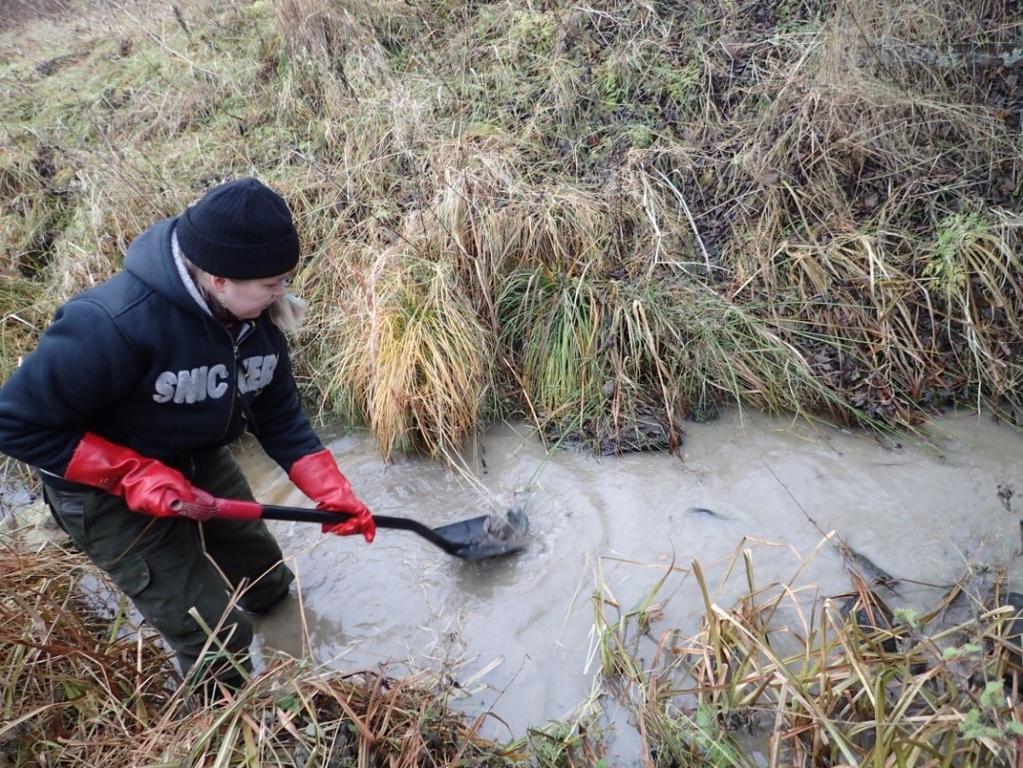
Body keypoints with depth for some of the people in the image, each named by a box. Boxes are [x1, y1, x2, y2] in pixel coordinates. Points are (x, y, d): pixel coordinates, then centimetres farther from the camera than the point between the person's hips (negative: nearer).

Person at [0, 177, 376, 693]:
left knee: (268, 585, 19)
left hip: (198, 465, 7)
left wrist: (332, 492, -13)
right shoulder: (113, 324, -35)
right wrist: (136, 475, -29)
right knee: (217, 637, -1)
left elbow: (279, 416, -4)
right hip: (107, 493, -6)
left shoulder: (256, 317, -13)